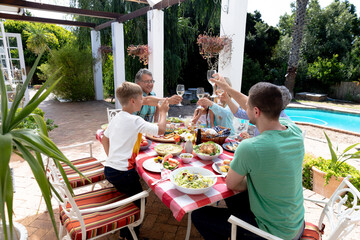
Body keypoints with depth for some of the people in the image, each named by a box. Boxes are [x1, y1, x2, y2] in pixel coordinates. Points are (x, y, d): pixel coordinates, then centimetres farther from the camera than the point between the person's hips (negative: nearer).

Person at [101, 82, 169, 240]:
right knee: (139, 202, 11)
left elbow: (104, 139, 17)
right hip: (122, 172, -8)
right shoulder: (135, 121, -19)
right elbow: (161, 130, -17)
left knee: (129, 196, 26)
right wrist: (163, 112, -1)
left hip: (109, 169, 9)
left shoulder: (116, 118, 7)